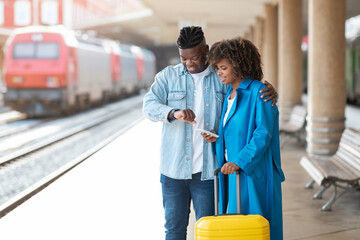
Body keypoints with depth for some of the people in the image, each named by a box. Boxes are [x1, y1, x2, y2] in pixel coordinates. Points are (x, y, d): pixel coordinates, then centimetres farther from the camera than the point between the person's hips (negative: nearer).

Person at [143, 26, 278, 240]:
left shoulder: (221, 79, 5)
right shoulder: (168, 76, 5)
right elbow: (150, 106, -6)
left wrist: (270, 91, -13)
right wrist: (174, 113, -26)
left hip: (207, 168, 0)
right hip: (174, 167, 0)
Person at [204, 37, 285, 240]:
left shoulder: (258, 92, -12)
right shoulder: (230, 94, 14)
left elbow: (263, 134, -19)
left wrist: (239, 162, -26)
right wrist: (217, 138, 2)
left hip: (253, 171, -8)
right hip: (233, 170, 8)